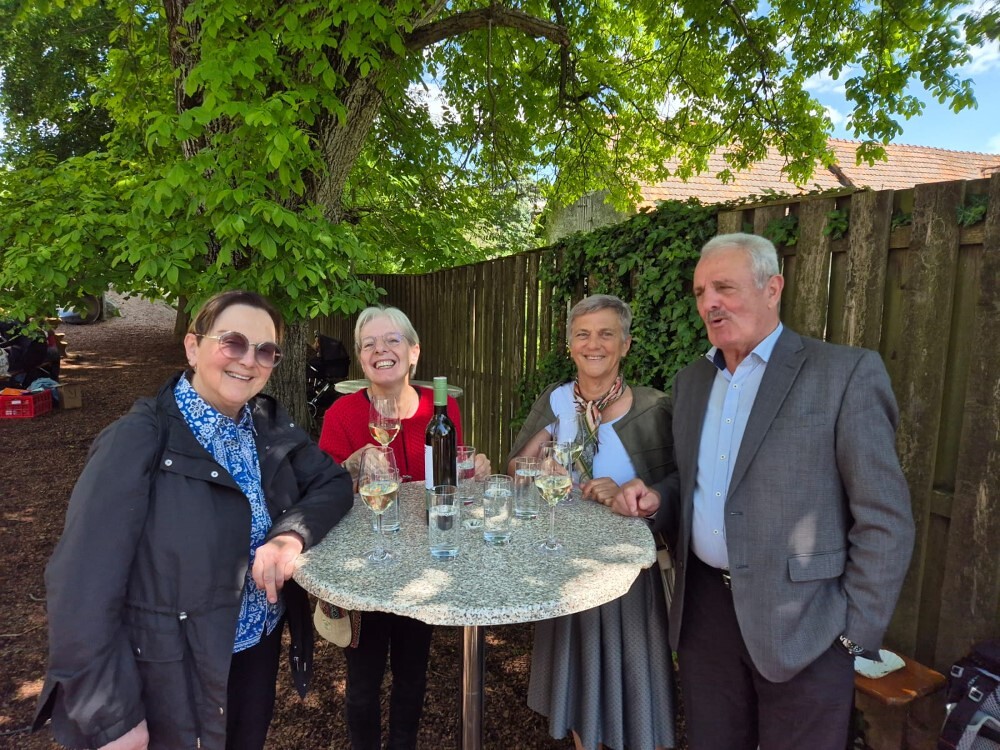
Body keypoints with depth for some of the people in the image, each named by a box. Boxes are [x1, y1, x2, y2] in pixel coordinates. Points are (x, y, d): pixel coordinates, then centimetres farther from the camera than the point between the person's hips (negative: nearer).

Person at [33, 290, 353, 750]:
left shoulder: (270, 424, -4)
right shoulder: (140, 441, -21)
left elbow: (333, 482, -1)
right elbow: (83, 586, -21)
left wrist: (293, 533, -22)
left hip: (261, 649, 5)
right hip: (174, 675, -5)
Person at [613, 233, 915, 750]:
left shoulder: (846, 373, -10)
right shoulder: (692, 379, 8)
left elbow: (885, 521, -9)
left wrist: (856, 633, -9)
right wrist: (655, 499, -2)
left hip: (799, 624, -5)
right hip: (704, 608, 5)